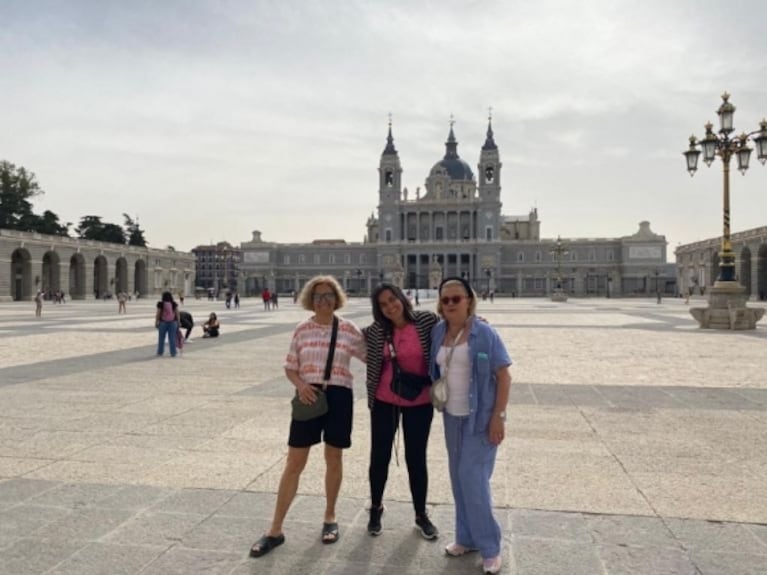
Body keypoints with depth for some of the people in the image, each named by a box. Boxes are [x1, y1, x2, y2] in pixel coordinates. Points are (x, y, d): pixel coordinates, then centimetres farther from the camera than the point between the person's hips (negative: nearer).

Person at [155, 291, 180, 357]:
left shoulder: (160, 304, -7)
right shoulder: (174, 304, 0)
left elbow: (158, 314, -5)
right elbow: (177, 313, 1)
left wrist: (156, 322, 2)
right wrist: (178, 322, 8)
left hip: (163, 322, -1)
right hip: (173, 322, 2)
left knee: (161, 338, 9)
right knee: (172, 338, 3)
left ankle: (160, 352, 15)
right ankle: (173, 353, 3)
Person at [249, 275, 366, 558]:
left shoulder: (349, 329, -1)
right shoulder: (302, 329, 1)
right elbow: (290, 367, 4)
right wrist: (300, 384, -13)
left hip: (339, 397, 0)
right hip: (309, 397, 0)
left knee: (333, 459, 13)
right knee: (294, 463, 4)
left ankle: (330, 518, 33)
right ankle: (275, 530, 14)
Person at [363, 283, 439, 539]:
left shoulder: (427, 320, -11)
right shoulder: (377, 331, -3)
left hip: (419, 403, -2)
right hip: (384, 402, 2)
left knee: (416, 459, 9)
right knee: (379, 457, 11)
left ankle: (421, 514, 29)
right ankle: (376, 508, 35)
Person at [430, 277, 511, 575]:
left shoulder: (484, 333, -14)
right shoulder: (438, 332, 2)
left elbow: (504, 376, -13)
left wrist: (498, 417, -17)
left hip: (480, 418, -6)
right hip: (452, 416, 6)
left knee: (473, 479, -6)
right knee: (459, 478, 13)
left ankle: (489, 547, 11)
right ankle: (467, 538, 29)